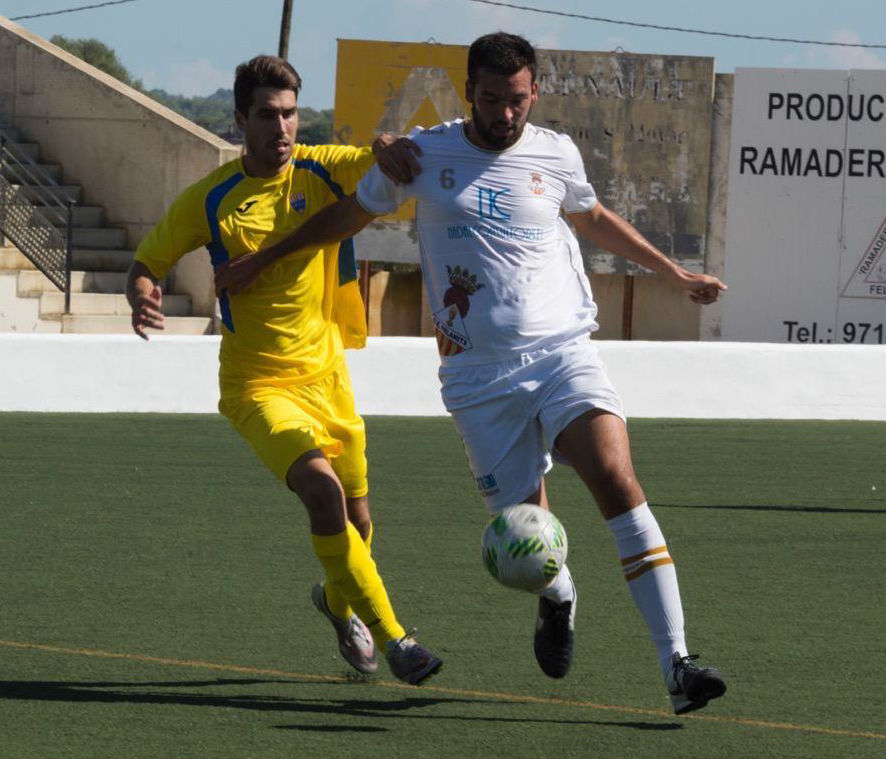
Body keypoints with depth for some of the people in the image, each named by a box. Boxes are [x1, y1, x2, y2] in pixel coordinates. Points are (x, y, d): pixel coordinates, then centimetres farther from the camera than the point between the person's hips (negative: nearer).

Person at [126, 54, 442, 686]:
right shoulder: (210, 201, -7)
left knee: (356, 518, 13)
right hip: (258, 385, -3)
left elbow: (390, 158, -16)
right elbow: (147, 263, 2)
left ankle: (338, 600, 49)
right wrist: (143, 297, -21)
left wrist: (391, 150, -40)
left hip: (327, 376, 3)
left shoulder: (325, 171, -4)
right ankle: (391, 636, -21)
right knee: (321, 486, -27)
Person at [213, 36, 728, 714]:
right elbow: (352, 214, 21)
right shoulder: (425, 154, 4)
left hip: (563, 352, 0)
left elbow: (593, 219, 30)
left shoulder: (555, 154, 8)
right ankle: (557, 599, 37)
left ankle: (676, 664, -27)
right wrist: (262, 260, 27)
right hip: (480, 374, 0)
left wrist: (676, 274, 35)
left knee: (617, 479, -23)